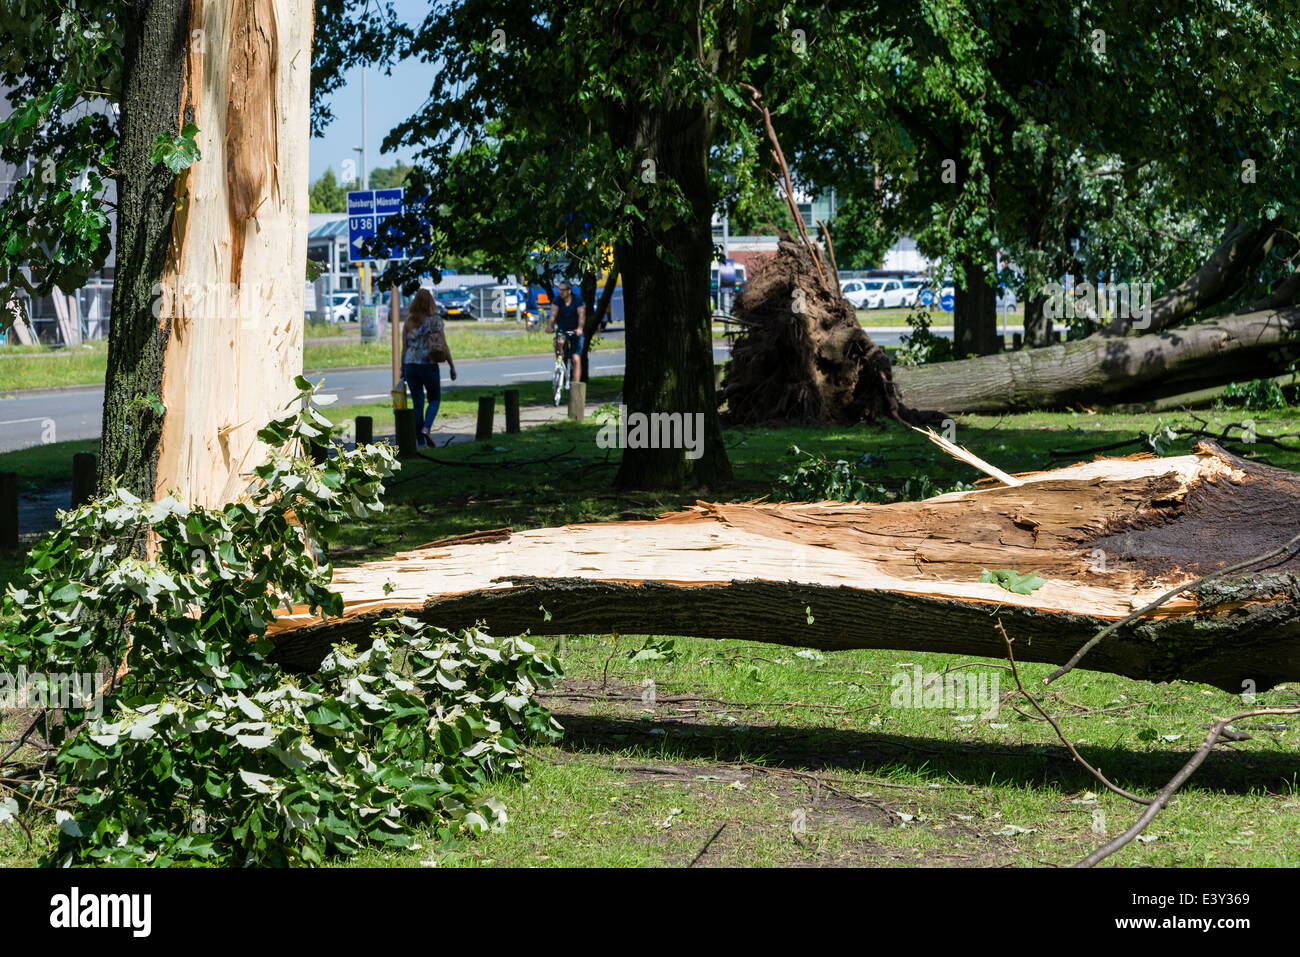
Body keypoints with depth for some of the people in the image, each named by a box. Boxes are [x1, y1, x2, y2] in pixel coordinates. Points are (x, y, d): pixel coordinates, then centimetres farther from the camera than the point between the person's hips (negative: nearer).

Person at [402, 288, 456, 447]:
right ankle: (426, 428, -10)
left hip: (411, 364, 2)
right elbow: (444, 346, -5)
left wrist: (402, 369, 10)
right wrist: (452, 366, 3)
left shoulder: (408, 321, 2)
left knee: (418, 404, 10)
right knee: (435, 399, 15)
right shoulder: (436, 320, -4)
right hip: (429, 365, -2)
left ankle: (420, 440, 8)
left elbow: (404, 348, 3)